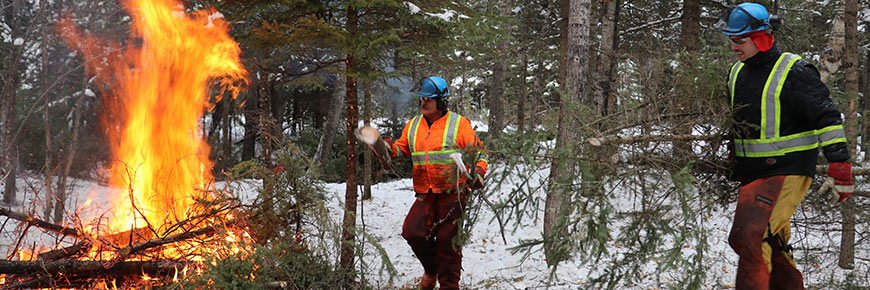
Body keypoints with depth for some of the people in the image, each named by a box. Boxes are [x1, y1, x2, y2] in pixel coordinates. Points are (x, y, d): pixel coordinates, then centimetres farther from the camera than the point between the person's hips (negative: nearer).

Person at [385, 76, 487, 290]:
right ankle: (432, 268, 15)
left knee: (447, 240, -3)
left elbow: (479, 151, 2)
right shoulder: (413, 125, 13)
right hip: (425, 194, 4)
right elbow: (402, 149, 22)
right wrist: (390, 149, 1)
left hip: (453, 192, -4)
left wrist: (479, 172, -15)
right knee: (413, 232, -12)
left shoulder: (459, 124, -1)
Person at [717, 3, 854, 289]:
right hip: (750, 175, 8)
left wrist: (839, 163, -18)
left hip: (787, 173, -8)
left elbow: (827, 118, -12)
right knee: (771, 246, 12)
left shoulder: (795, 72, -12)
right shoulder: (737, 72, 11)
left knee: (751, 237, -20)